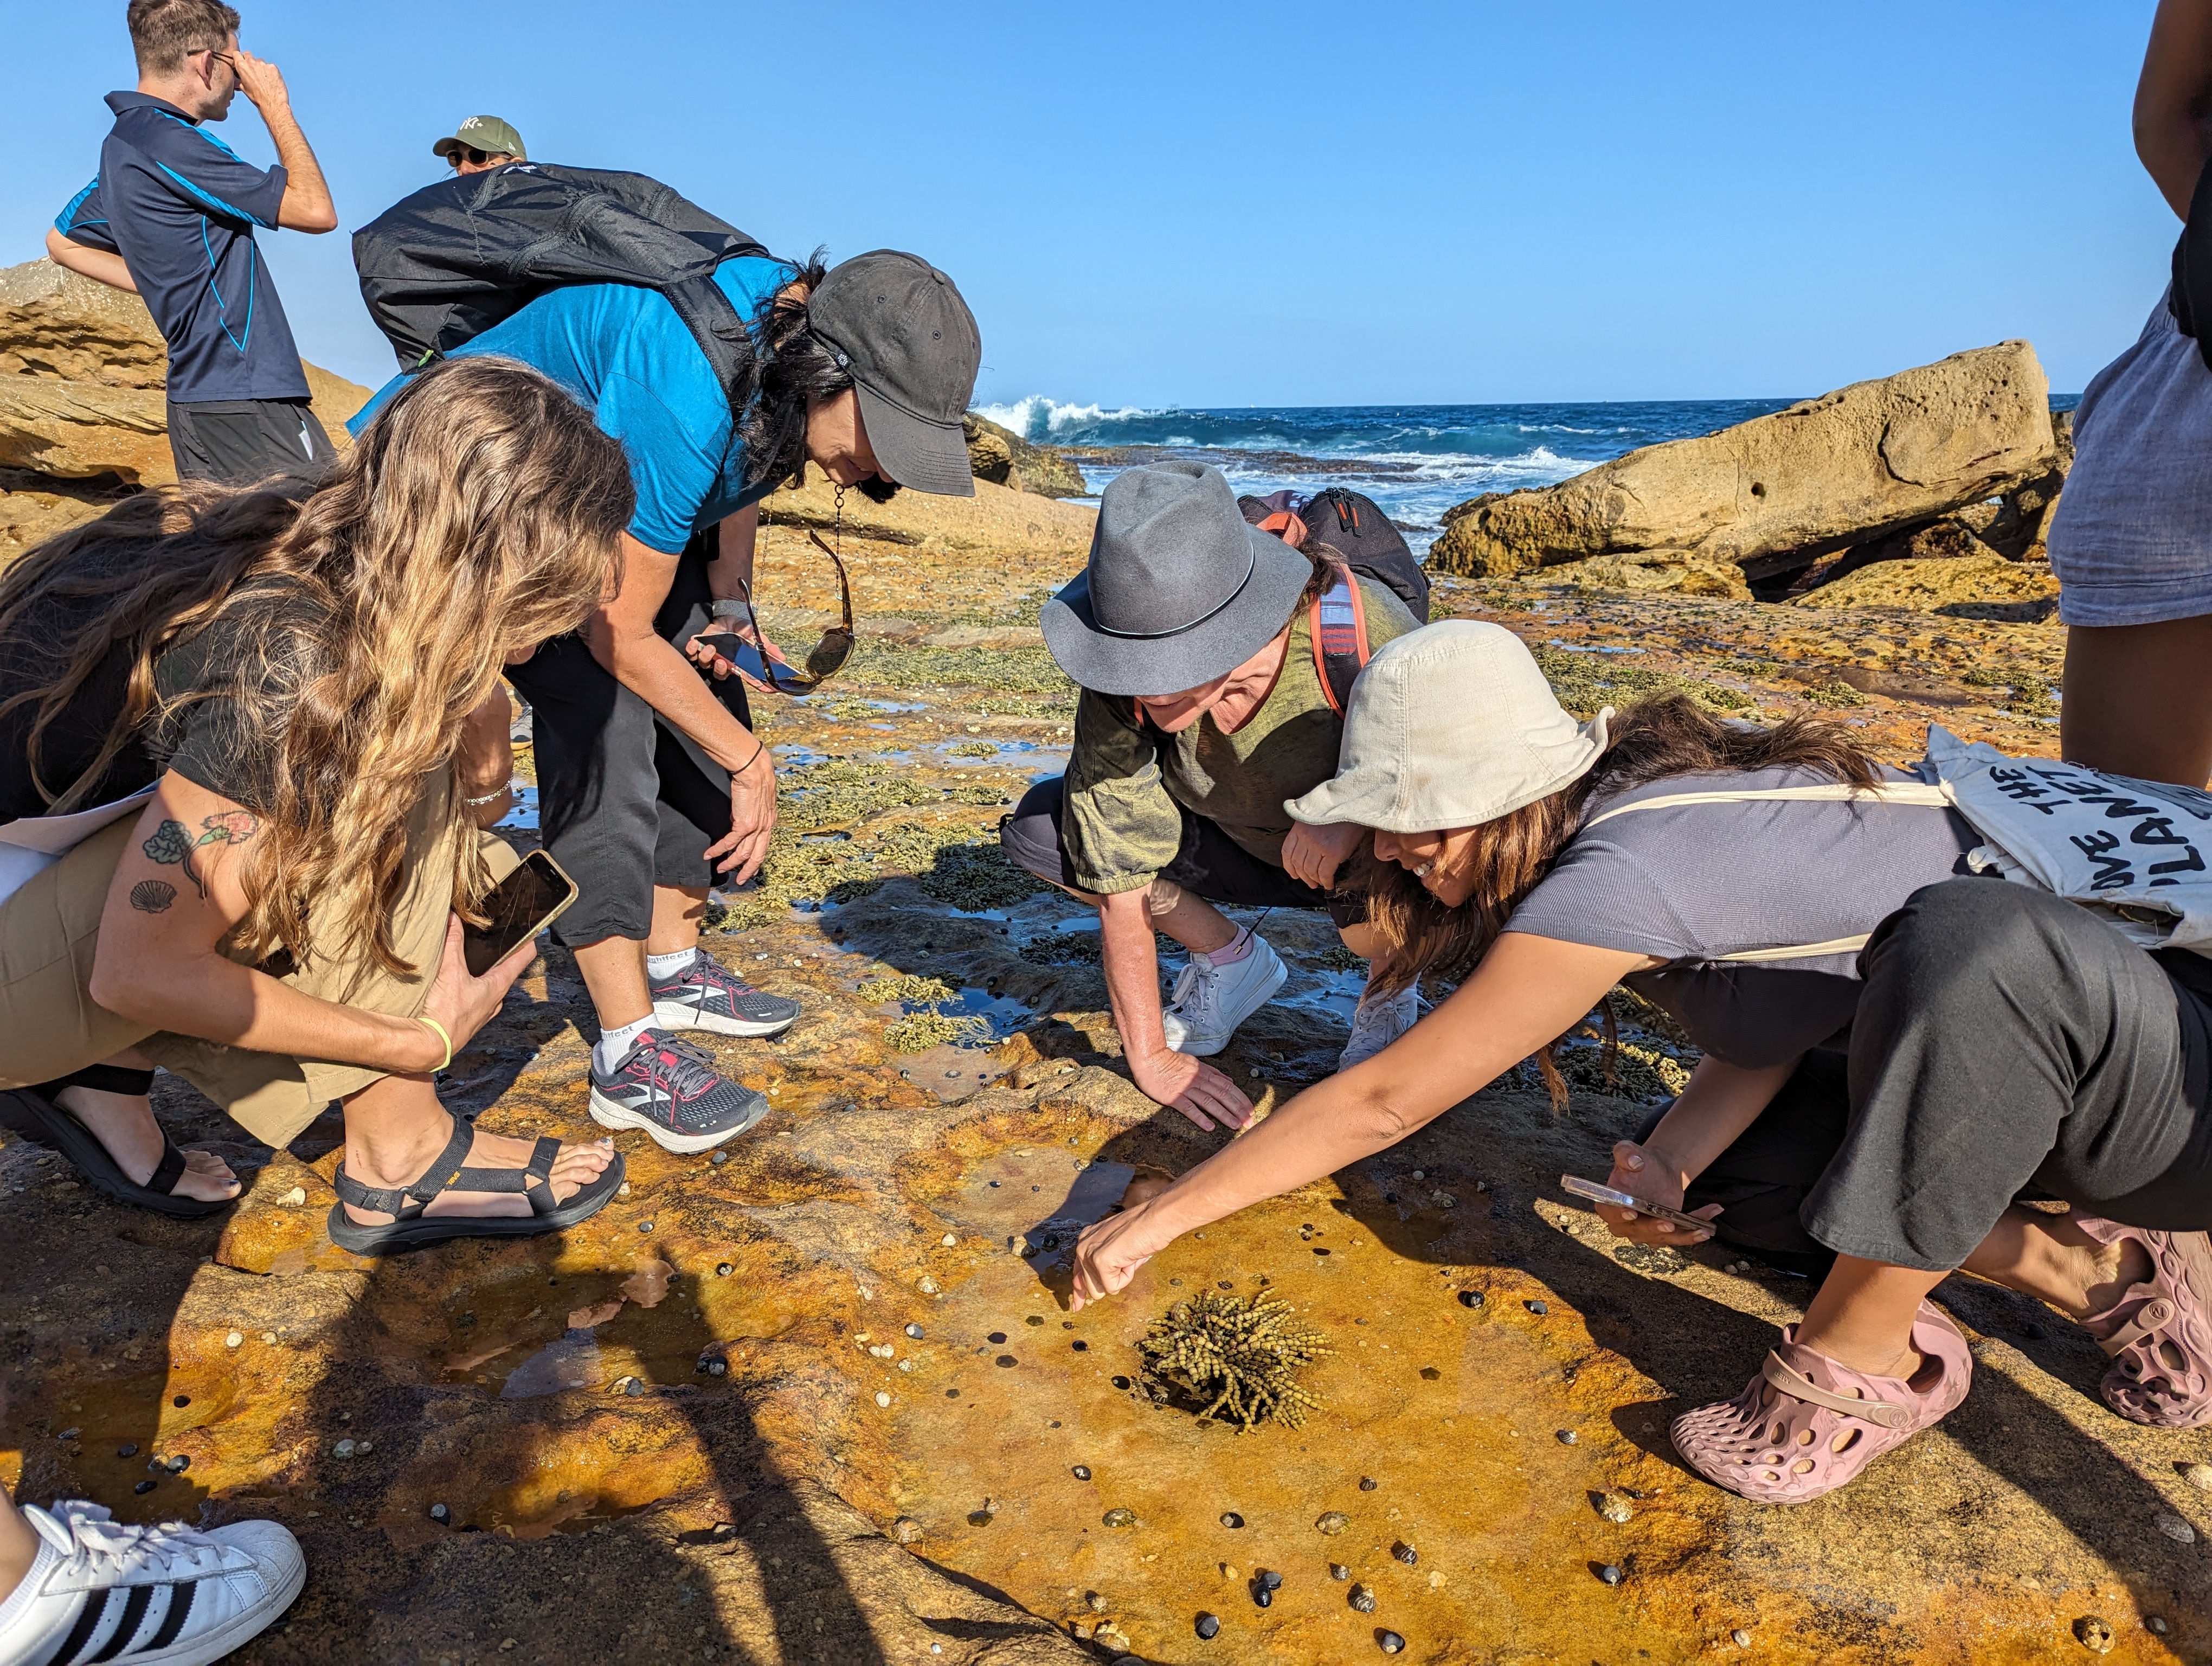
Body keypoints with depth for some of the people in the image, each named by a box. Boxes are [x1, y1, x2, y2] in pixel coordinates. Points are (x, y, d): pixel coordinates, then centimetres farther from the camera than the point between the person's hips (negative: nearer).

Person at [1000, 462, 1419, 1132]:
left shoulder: (1366, 636, -38)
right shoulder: (1125, 679, -29)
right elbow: (1119, 874, -22)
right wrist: (1150, 1056, -17)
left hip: (1367, 854, -3)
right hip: (1238, 842, 3)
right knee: (1037, 828, -15)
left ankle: (1392, 986, 1)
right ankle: (1229, 958, 8)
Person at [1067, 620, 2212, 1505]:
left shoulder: (1615, 876, -31)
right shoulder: (1624, 802, -4)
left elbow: (1381, 1103, -27)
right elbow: (1769, 1025, 0)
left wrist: (1157, 1219, -20)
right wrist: (1671, 1165, -17)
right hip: (1993, 1059, 9)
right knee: (1727, 1173, -1)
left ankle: (1870, 1354, -18)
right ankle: (2086, 1268, 8)